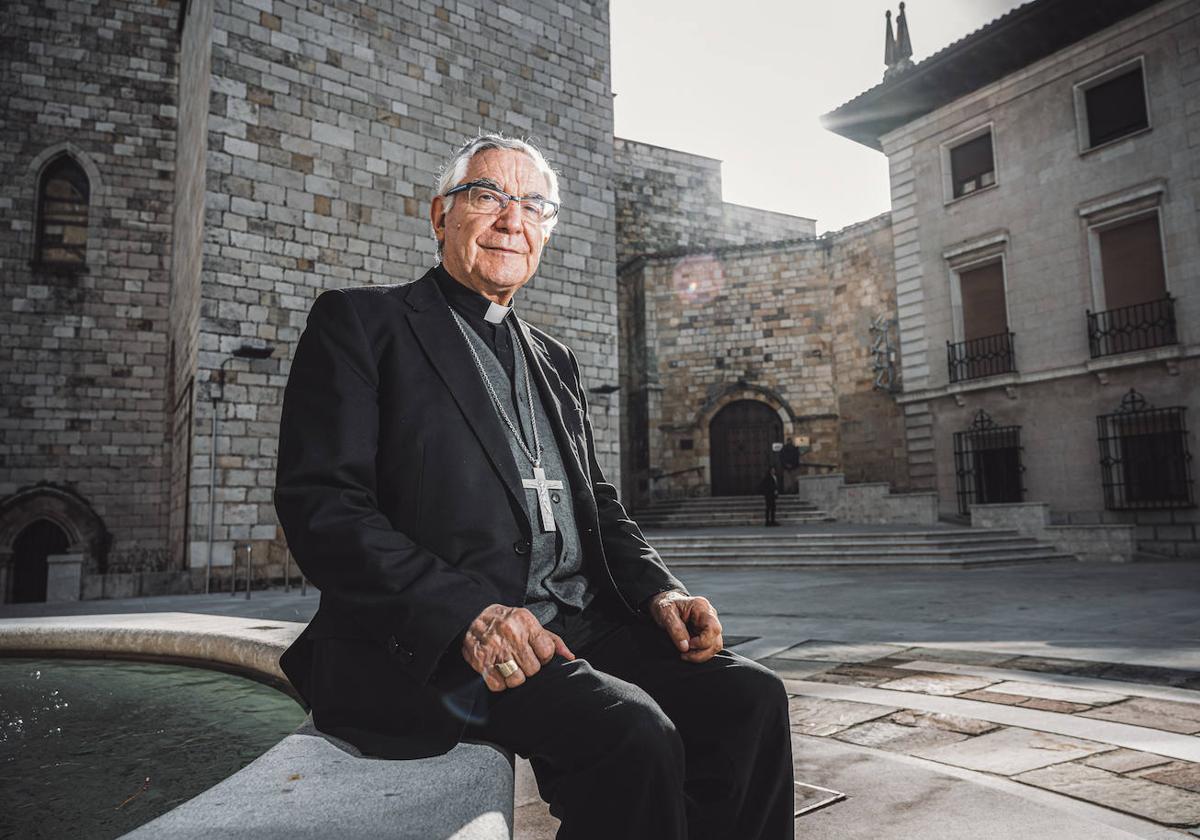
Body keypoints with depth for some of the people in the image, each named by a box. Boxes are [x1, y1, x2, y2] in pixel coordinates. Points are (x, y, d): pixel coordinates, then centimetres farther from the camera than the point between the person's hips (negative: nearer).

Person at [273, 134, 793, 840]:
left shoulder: (555, 360, 21)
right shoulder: (361, 323, 2)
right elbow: (319, 505, -10)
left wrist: (660, 592, 0)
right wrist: (468, 614, -23)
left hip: (578, 626, 7)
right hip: (429, 643, -6)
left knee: (748, 696, -10)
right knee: (632, 732, -27)